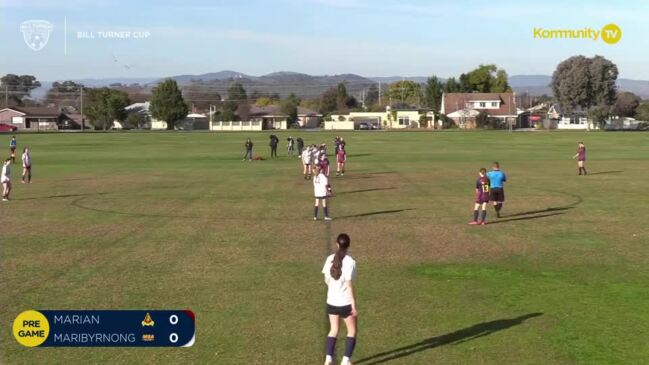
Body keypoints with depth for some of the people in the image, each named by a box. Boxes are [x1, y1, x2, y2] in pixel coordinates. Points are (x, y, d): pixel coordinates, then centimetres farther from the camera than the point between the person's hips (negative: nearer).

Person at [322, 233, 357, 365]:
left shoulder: (330, 259, -2)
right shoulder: (350, 262, -17)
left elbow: (326, 280, 7)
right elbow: (349, 285, -18)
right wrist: (354, 305, -12)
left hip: (331, 301, 5)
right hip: (346, 302, -5)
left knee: (333, 330, 16)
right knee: (352, 331, 12)